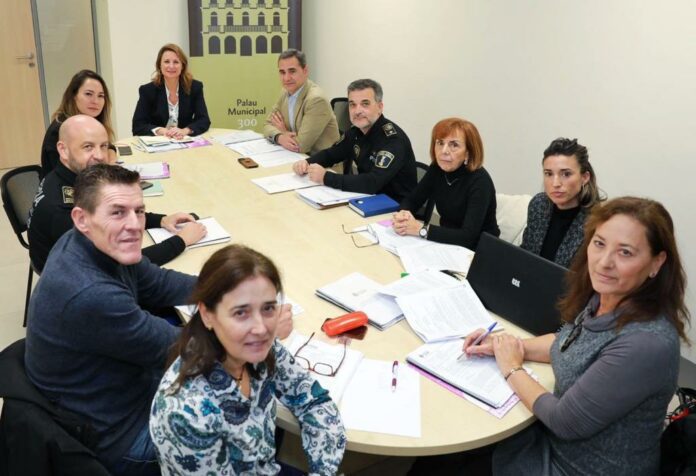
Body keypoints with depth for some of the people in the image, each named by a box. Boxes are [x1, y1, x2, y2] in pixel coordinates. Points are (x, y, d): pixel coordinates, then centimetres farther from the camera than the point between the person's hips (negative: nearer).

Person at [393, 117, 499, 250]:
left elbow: (468, 237, -31)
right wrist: (403, 215, -21)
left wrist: (421, 229, -33)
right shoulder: (437, 169, -5)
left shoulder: (479, 181, -23)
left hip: (479, 252, -5)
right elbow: (411, 200, 2)